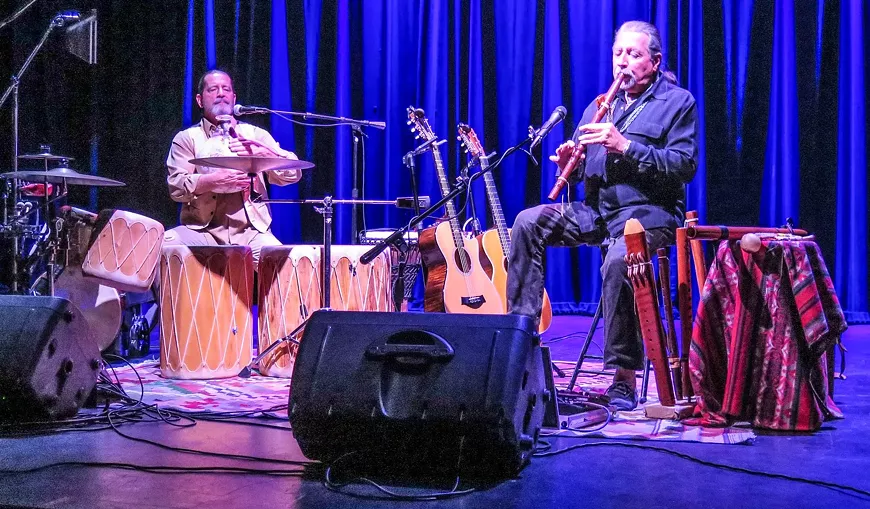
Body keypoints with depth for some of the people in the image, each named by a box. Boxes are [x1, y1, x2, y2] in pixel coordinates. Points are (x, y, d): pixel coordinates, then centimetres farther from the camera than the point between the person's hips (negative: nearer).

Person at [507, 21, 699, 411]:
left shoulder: (677, 102, 4)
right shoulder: (601, 105, 22)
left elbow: (684, 166, -10)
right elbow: (581, 167, 19)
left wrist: (626, 147, -18)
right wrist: (569, 163, -7)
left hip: (647, 211, -6)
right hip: (596, 208, 6)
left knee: (618, 260, -37)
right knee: (528, 222, -16)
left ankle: (624, 376, -27)